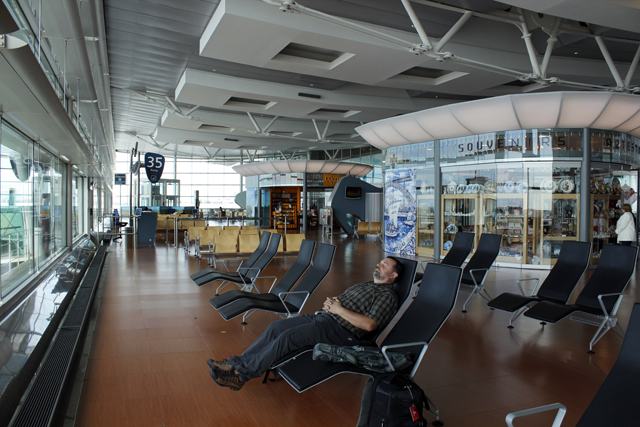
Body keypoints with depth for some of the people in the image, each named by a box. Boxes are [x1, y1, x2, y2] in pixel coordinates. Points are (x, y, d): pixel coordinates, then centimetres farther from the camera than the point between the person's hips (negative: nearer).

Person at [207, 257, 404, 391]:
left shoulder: (387, 296, -3)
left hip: (342, 331, -9)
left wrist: (339, 310, -14)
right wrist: (330, 302, 3)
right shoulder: (365, 285, 25)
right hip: (323, 317, 9)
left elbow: (369, 325, -17)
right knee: (276, 327, -7)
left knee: (287, 337, -23)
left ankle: (242, 375, -17)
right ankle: (236, 363, -7)